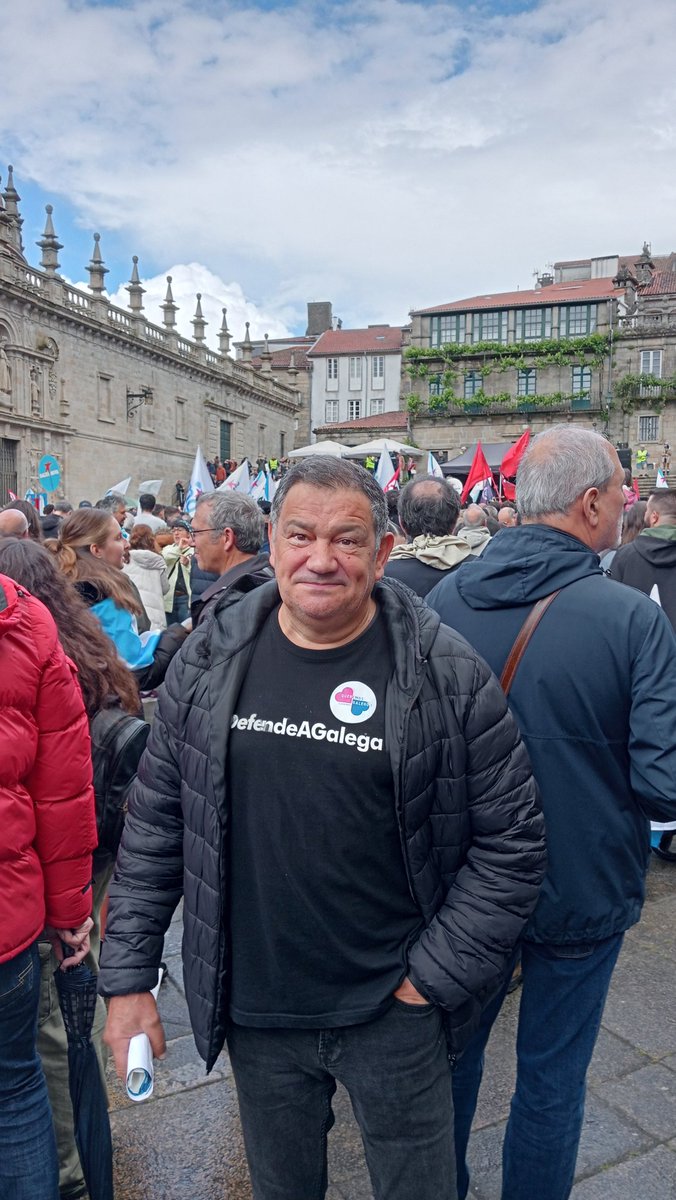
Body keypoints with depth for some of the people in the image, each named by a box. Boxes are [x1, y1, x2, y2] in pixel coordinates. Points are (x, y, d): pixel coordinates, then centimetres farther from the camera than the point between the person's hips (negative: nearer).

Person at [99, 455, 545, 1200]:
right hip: (253, 1011, 3)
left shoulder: (448, 673, -14)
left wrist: (436, 975, -9)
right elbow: (153, 827, 0)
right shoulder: (209, 661, -6)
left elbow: (512, 839, -8)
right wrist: (127, 977, 0)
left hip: (395, 1013, -2)